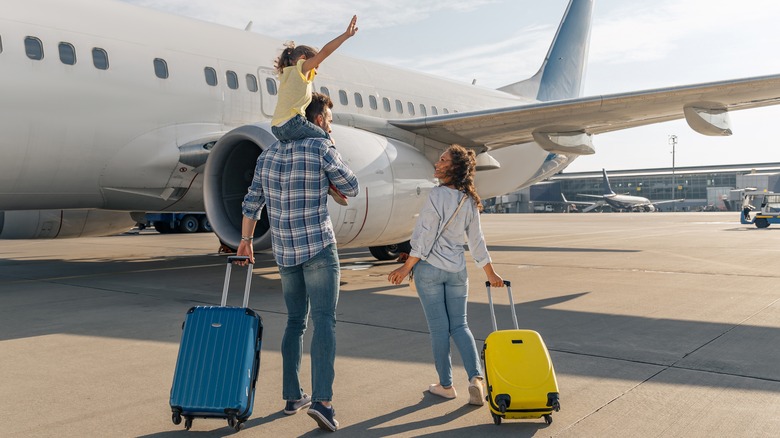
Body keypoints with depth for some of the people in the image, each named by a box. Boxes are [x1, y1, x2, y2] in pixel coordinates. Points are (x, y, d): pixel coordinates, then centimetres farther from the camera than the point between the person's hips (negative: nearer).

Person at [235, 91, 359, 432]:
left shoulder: (268, 154, 11)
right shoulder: (321, 149, -6)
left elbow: (252, 202, 15)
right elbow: (351, 189, 3)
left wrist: (245, 240, 24)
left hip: (284, 251, 6)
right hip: (319, 248, -6)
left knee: (295, 322, 15)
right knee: (324, 320, -7)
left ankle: (292, 396, 18)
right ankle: (321, 399, -16)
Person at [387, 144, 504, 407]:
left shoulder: (438, 195, -15)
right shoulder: (469, 201, 3)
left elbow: (425, 238, -15)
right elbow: (477, 242, 8)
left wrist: (406, 268, -7)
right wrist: (491, 274, 18)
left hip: (429, 268, -5)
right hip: (457, 270, 5)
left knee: (439, 328, 5)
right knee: (459, 326, 12)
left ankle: (446, 385, 15)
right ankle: (476, 377, -3)